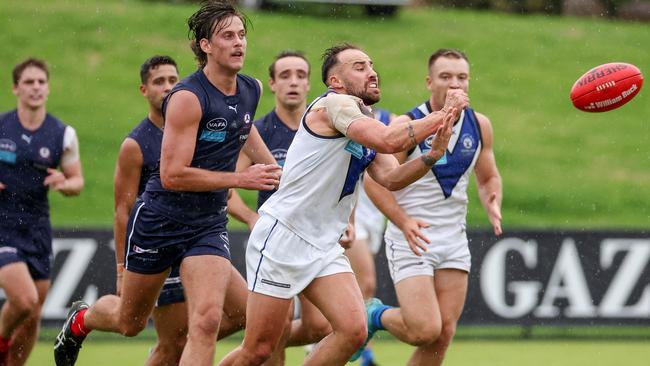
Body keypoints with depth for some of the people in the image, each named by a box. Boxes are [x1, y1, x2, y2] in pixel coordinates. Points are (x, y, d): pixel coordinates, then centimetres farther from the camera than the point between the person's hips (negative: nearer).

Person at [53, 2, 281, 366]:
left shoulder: (251, 90, 1)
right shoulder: (187, 97, -21)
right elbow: (172, 175, -26)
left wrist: (272, 167, 28)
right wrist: (241, 179, -27)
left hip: (210, 224, 4)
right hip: (161, 219, -4)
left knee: (207, 321, -18)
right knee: (129, 322, 15)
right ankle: (82, 319, 50)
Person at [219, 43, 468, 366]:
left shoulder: (366, 124, 15)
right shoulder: (335, 104, -11)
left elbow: (390, 178, 0)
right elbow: (388, 141, -27)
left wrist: (434, 154, -15)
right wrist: (443, 115, -20)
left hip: (324, 247, 8)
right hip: (281, 238, -8)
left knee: (353, 330, -11)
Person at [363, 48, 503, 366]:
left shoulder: (479, 125, 4)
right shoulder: (407, 126, -12)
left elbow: (489, 178, 18)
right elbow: (375, 180, -10)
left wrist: (493, 205, -4)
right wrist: (404, 222, -24)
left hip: (454, 241, 5)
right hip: (411, 240, -5)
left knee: (443, 334, -1)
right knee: (425, 330, -16)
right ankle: (377, 317, 16)